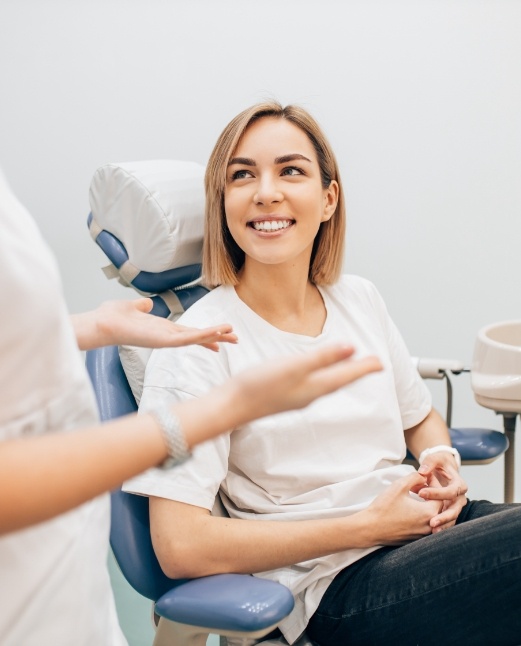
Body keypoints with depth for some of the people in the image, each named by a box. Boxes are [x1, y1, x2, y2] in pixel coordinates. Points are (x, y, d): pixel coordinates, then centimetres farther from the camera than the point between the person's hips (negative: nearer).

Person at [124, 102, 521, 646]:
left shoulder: (360, 300, 10)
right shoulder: (196, 345, -10)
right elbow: (180, 547, -16)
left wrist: (442, 460, 0)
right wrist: (366, 525, -13)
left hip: (424, 523, 7)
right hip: (340, 587, -7)